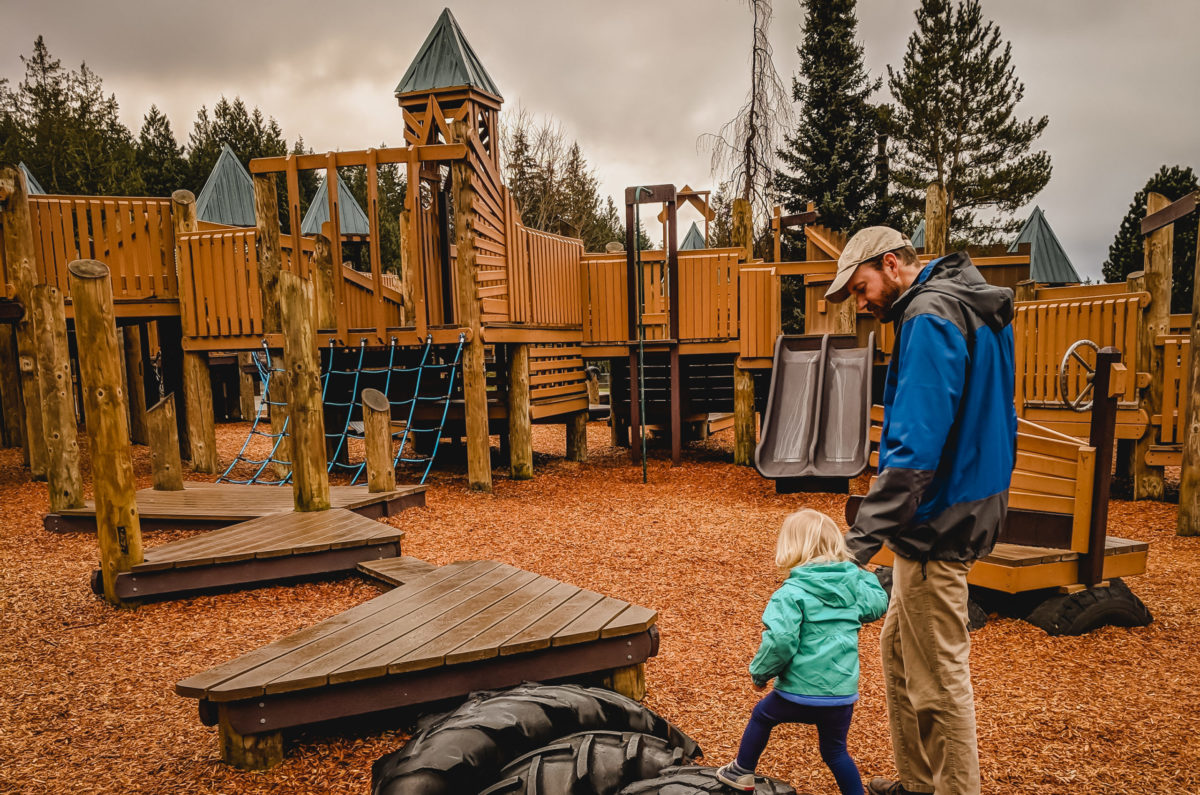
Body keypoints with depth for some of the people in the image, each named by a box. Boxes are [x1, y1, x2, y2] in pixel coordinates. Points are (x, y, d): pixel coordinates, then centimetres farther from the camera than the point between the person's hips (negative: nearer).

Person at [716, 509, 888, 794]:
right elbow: (879, 604, 21)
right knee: (835, 751, 23)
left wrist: (760, 672, -8)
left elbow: (780, 641, -25)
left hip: (801, 691, -4)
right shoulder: (854, 585, 0)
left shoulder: (792, 593, -16)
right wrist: (864, 574, 30)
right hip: (842, 694, 4)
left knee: (761, 715, 24)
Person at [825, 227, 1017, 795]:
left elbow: (915, 445, -26)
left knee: (938, 675, 1)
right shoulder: (976, 311, 14)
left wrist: (861, 540, -26)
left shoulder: (929, 317, -17)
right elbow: (992, 424, 20)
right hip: (967, 511, 11)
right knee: (898, 649, 20)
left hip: (938, 526, -11)